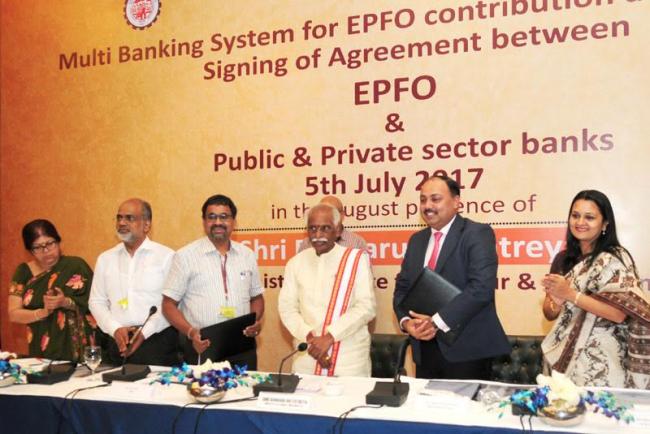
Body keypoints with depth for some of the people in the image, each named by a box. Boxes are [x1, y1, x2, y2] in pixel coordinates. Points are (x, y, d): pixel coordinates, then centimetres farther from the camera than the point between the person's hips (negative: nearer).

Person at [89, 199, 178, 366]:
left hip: (157, 339, -3)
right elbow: (96, 301, 10)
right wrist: (115, 329, -5)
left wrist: (145, 332, -14)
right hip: (119, 342, 4)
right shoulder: (105, 258, 12)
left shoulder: (166, 256, -3)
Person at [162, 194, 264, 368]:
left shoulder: (247, 255, 10)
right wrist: (191, 332, -15)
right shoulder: (186, 256, -1)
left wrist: (256, 320, -1)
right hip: (202, 347, -3)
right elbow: (169, 304, -1)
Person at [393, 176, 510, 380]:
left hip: (466, 350, -6)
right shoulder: (416, 240, 14)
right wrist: (406, 321, -5)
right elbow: (402, 287, 14)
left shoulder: (477, 234, -7)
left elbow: (481, 287, -19)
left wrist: (437, 321, -19)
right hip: (425, 349, 6)